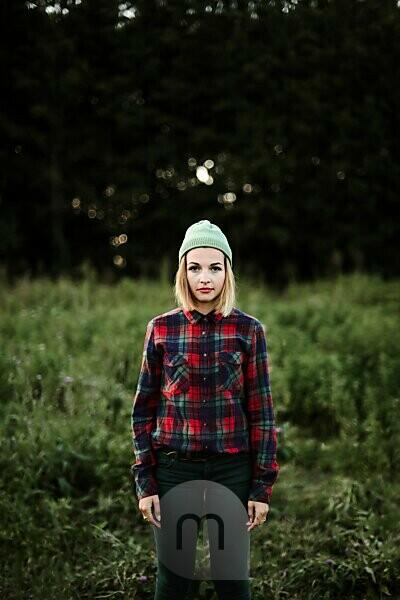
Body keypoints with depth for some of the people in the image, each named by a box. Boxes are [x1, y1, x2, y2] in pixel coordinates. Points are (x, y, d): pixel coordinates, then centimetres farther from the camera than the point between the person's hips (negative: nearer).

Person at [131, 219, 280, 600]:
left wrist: (262, 484, -3)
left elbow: (261, 410, 0)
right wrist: (145, 482, -1)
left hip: (231, 468, 0)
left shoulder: (247, 330, -1)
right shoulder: (161, 329, 1)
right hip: (173, 468, 1)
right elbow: (144, 408, 4)